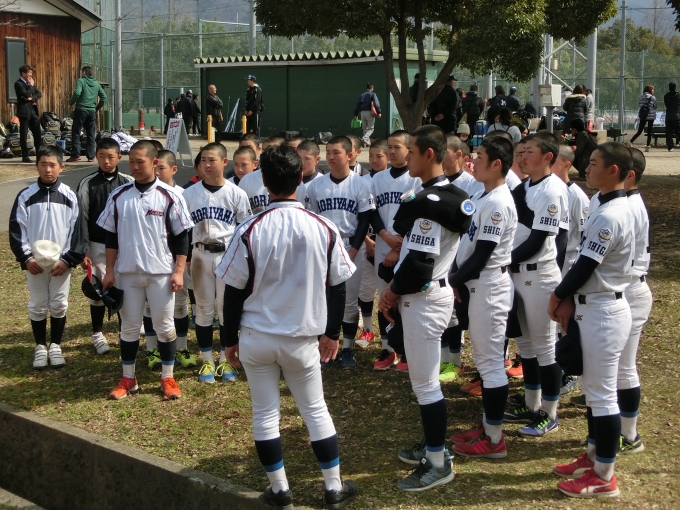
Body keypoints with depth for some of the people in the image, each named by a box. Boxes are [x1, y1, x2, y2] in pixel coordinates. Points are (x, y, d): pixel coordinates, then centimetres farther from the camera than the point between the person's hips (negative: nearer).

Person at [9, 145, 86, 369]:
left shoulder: (70, 197, -1)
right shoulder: (26, 196, -1)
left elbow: (76, 231, -1)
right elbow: (17, 229, 0)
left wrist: (68, 259, -9)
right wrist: (26, 257, -9)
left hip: (61, 262, 0)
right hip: (34, 262, 0)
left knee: (59, 305, 7)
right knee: (37, 306, 8)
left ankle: (56, 346, 21)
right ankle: (40, 347, 20)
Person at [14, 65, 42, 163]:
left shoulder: (31, 82, 16)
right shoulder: (18, 83, -7)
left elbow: (39, 94, 8)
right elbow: (26, 94, -20)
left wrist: (32, 98, -10)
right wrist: (31, 85, -7)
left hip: (33, 110, 7)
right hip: (24, 111, -7)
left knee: (38, 133, 6)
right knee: (24, 134, -2)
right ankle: (25, 156, 1)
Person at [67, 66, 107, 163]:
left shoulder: (81, 81, -4)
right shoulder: (96, 83, 13)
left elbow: (77, 93, -18)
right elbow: (104, 97, 11)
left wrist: (71, 103, -4)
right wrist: (98, 107, 19)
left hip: (81, 110, -4)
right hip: (92, 111, 5)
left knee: (76, 133, 1)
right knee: (91, 134, 8)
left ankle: (75, 155, -5)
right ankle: (91, 156, 6)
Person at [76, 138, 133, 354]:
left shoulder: (128, 183, -1)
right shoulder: (87, 184, -2)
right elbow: (81, 218, 0)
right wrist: (82, 250, -4)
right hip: (98, 246, 0)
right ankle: (97, 334, 20)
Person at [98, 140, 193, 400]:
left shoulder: (170, 196, -5)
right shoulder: (119, 196, 3)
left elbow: (181, 236, -2)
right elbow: (111, 236, 8)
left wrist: (179, 271, -7)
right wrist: (109, 270, 4)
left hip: (161, 272, -2)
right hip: (127, 272, 3)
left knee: (165, 325, 5)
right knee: (129, 326, 10)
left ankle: (168, 378, 17)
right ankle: (128, 379, 21)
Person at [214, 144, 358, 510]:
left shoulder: (249, 231, -12)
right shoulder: (323, 229, -7)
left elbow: (234, 291, -6)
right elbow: (337, 287, 1)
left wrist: (230, 340, 6)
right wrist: (331, 333, 14)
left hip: (256, 338, -1)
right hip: (303, 339, 2)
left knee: (265, 413, 10)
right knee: (315, 410, 14)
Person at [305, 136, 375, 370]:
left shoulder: (361, 184, -2)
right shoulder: (316, 185, 5)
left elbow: (365, 221, -4)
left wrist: (352, 250, -11)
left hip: (352, 249, -2)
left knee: (350, 300, 2)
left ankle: (348, 349, 12)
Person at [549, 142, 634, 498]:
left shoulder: (609, 216, -23)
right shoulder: (601, 203, 9)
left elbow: (584, 267, -20)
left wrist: (557, 296, -4)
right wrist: (568, 298, 7)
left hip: (603, 312, -10)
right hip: (593, 307, 10)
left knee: (602, 393, -2)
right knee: (593, 386, 19)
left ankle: (604, 477, 8)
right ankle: (593, 456, 32)